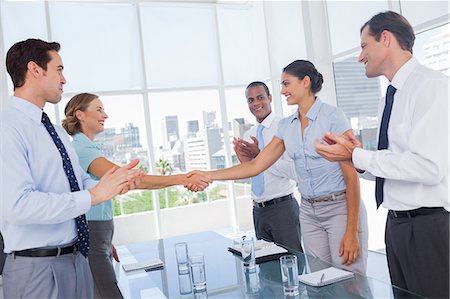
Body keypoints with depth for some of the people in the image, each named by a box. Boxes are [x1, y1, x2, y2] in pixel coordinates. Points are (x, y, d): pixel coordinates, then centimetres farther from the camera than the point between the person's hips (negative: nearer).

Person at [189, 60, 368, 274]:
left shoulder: (332, 117, -10)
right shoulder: (286, 126, 8)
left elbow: (351, 175, -12)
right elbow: (256, 165, 5)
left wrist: (352, 231, -16)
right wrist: (208, 175, -2)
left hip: (340, 208, -5)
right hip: (308, 211, 6)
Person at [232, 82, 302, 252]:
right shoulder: (247, 136, 11)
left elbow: (294, 171, -19)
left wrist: (260, 155, -18)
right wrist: (244, 162, -3)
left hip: (282, 207, -6)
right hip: (258, 210, 6)